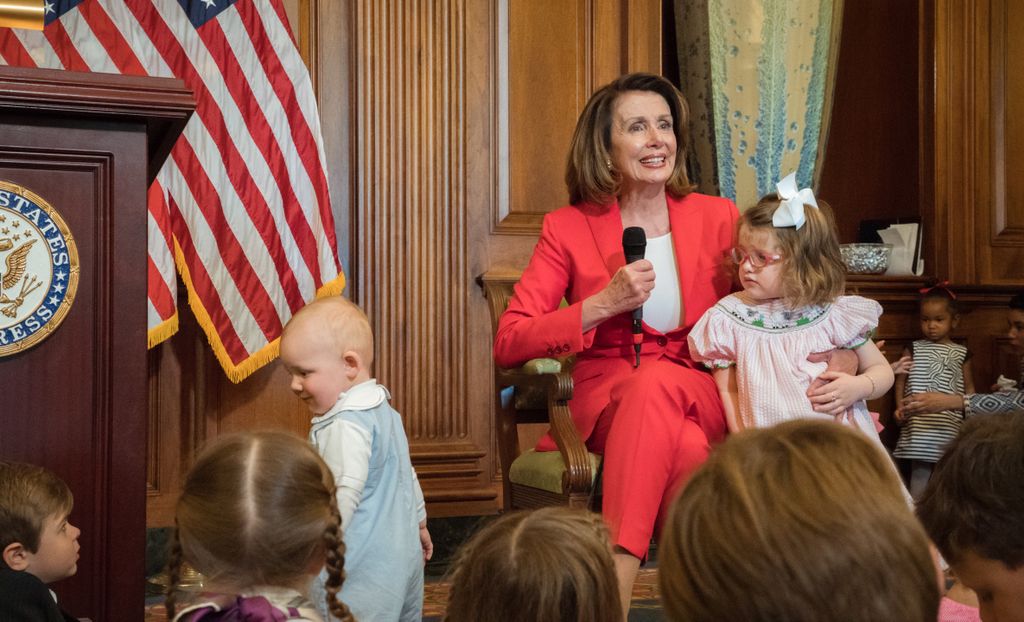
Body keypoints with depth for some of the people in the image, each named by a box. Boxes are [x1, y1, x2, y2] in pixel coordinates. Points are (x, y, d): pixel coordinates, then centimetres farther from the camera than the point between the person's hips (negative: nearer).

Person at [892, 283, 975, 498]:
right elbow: (900, 380, 8)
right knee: (919, 471, -4)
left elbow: (969, 388, 14)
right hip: (919, 425, -1)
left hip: (950, 426, 2)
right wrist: (900, 408, -4)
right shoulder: (914, 349, 7)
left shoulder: (961, 354, 10)